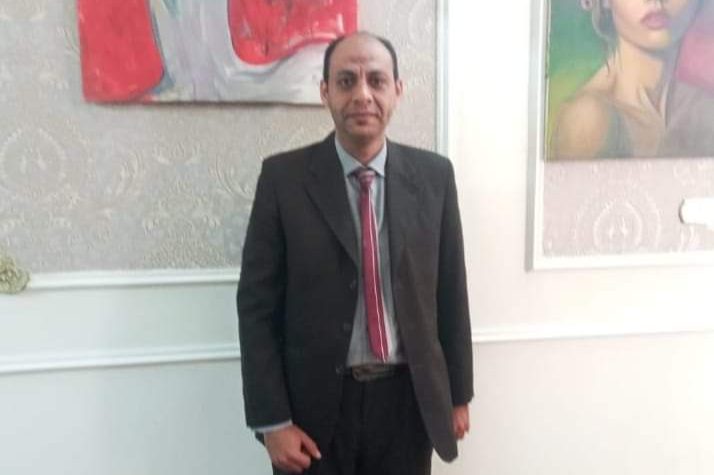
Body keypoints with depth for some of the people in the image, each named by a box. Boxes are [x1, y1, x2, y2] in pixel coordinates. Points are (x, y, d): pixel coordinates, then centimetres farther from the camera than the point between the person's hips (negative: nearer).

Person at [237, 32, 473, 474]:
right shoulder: (284, 177, -8)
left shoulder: (433, 175, -2)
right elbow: (257, 304, -7)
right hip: (315, 403, -2)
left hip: (409, 400, 2)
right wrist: (272, 419, -9)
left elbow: (451, 291, 4)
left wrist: (458, 393, 8)